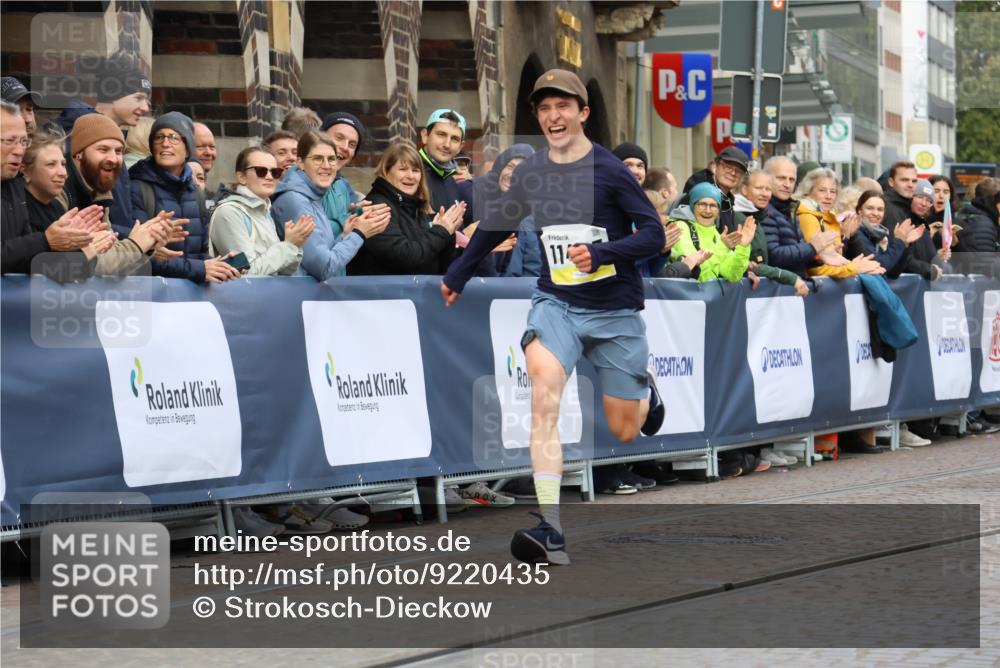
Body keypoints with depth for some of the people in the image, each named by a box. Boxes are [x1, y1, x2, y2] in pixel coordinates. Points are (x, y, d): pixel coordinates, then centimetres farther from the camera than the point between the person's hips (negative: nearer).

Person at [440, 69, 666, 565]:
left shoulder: (609, 170, -10)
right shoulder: (529, 174, 3)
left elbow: (654, 234, -11)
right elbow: (496, 225, 21)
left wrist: (601, 253, -26)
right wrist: (458, 274, 30)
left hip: (615, 309, -2)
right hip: (555, 303, 2)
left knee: (624, 431, 7)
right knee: (543, 385, -28)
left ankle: (646, 392, 48)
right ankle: (550, 532, -33)